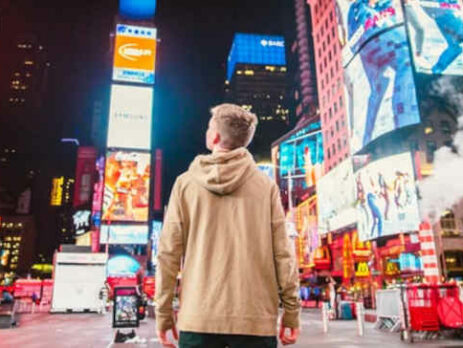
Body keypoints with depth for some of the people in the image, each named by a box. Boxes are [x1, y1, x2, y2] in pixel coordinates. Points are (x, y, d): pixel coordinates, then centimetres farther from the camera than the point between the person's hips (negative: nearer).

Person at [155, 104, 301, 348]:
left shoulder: (185, 183, 1)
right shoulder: (266, 186, 0)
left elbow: (168, 254, -1)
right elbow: (282, 253, -3)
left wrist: (163, 313, 6)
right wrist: (292, 311, 5)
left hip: (198, 317, 1)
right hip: (255, 318, 0)